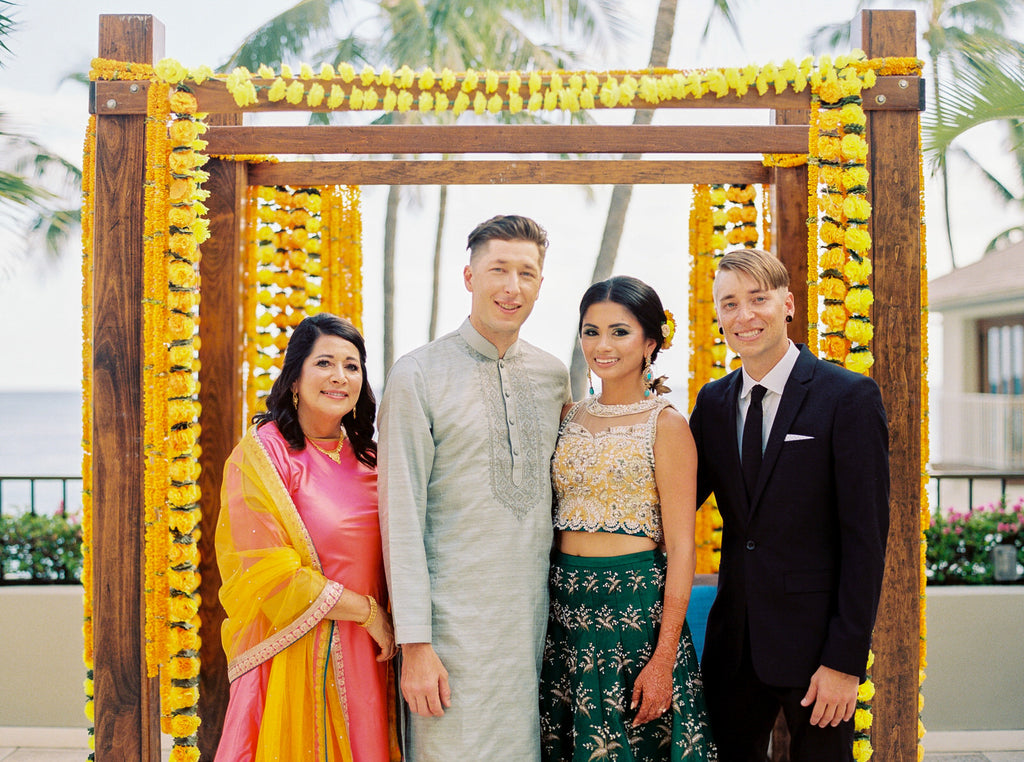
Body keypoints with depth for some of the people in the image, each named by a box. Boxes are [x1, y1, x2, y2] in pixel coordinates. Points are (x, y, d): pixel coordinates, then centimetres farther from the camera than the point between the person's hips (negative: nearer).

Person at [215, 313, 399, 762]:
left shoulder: (368, 458, 11)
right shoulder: (260, 455, -8)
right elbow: (270, 577, -14)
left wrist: (390, 625, 1)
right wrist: (367, 611, -10)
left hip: (365, 658, 6)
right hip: (296, 659, -5)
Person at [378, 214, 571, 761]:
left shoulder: (554, 376, 9)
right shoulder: (417, 376, -6)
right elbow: (401, 516, -9)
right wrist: (415, 643, -13)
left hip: (536, 614, 5)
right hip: (456, 622, -4)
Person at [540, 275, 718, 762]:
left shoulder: (666, 424, -6)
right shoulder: (571, 417, 10)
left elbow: (681, 549, -10)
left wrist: (663, 659, -16)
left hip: (634, 610, -5)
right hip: (565, 607, 5)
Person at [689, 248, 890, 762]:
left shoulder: (849, 397, -9)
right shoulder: (712, 401, 8)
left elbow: (866, 536, -12)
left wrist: (846, 659, -15)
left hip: (815, 639, -4)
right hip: (734, 640, 5)